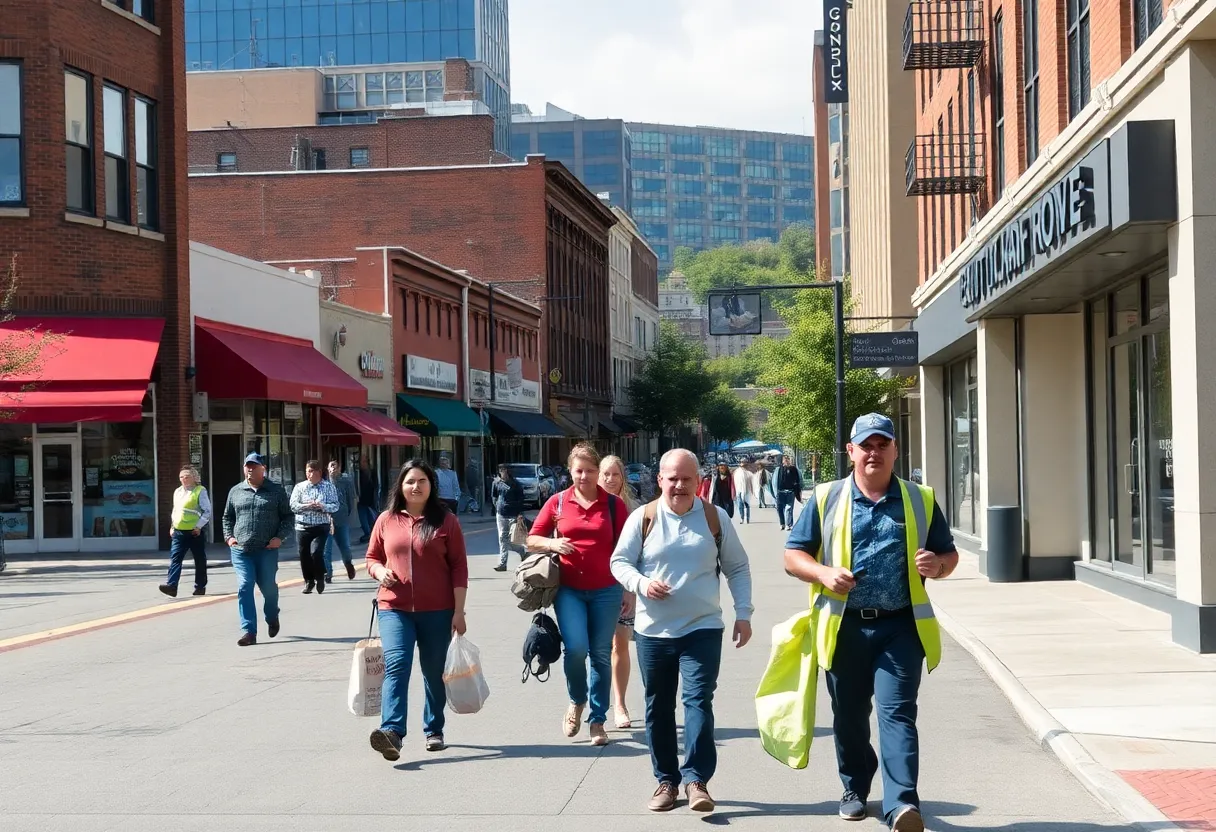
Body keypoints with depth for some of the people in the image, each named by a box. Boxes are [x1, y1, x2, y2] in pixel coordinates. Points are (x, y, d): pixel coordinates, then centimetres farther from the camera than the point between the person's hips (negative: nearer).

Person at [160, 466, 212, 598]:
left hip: (195, 532, -5)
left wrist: (199, 526, -14)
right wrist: (173, 527, 15)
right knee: (175, 558, -9)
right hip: (178, 532, 5)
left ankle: (200, 587, 18)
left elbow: (207, 511, -7)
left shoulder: (200, 491, -4)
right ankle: (171, 586, -18)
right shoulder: (177, 492, 15)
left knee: (200, 560, 6)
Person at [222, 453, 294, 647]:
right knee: (244, 587, -9)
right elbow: (227, 517, 21)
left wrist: (280, 537, -6)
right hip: (241, 551, 1)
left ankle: (272, 618, 37)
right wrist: (229, 536, 6)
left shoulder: (277, 491, 4)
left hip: (267, 550, -1)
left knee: (268, 587, 6)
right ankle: (249, 631, -9)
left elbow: (288, 516, 7)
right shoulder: (236, 491, 11)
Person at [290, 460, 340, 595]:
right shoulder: (299, 487, 6)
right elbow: (293, 505, -3)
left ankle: (320, 579, 5)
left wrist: (323, 506, -22)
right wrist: (307, 506, -19)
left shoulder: (329, 486, 3)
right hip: (303, 527, 2)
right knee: (304, 555, 6)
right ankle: (309, 581, 27)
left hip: (321, 527, -2)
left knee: (316, 552, -18)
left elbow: (335, 505, -4)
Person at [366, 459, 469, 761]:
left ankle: (434, 731, 24)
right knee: (396, 666, -15)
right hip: (394, 609, 1)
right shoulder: (387, 520, 8)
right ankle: (392, 732, -26)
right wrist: (380, 571, -7)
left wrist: (459, 610, -4)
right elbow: (372, 557, 17)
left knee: (434, 672, 9)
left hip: (437, 611, -1)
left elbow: (459, 567, 1)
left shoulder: (445, 520, 1)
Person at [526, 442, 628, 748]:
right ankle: (577, 701, 13)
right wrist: (552, 544, -10)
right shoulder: (558, 502, 4)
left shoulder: (614, 504, 2)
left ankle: (598, 720, 16)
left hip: (606, 590, 0)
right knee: (576, 648, -15)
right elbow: (532, 539, 11)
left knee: (601, 654, 4)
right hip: (569, 589, 0)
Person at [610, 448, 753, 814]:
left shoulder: (715, 517, 2)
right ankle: (666, 781, 19)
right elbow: (619, 561, 4)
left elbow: (737, 569, 9)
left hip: (703, 629, -1)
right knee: (658, 708, 8)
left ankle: (696, 779, -10)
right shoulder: (643, 518, 0)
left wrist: (743, 613, 2)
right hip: (653, 631, 1)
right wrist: (641, 583, -16)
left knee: (699, 700, -12)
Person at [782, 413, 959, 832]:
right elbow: (793, 555, 5)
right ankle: (855, 788, 32)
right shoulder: (826, 499, 4)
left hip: (900, 626, -1)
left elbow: (949, 553, 15)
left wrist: (938, 565, -9)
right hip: (845, 626, 1)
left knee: (897, 713, -10)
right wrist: (824, 573, -14)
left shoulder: (920, 500, 8)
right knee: (849, 716, 12)